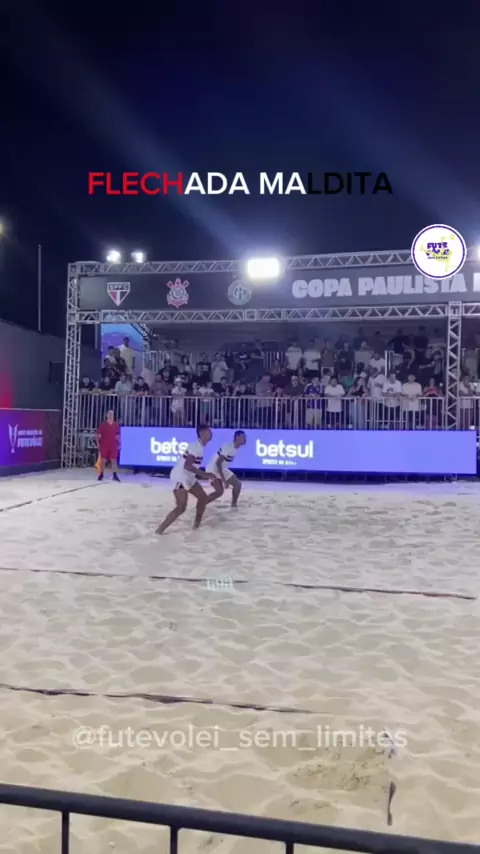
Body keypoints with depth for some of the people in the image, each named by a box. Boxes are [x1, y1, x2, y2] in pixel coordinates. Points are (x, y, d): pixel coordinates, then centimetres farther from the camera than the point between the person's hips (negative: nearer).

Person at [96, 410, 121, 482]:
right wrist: (98, 443, -6)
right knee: (103, 460, 5)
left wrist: (118, 444, 6)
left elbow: (118, 435, 11)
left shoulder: (116, 425, 4)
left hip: (113, 446, 1)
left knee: (114, 460, -2)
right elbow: (98, 435, 0)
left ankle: (115, 475, -1)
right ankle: (101, 474, 17)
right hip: (104, 445, -1)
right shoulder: (103, 424, -2)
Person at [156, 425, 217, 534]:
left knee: (203, 497, 14)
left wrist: (205, 475, 22)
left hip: (188, 477, 10)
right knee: (181, 507, -17)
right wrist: (205, 474, -28)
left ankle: (196, 524, 27)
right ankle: (159, 530, -11)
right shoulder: (195, 446, -19)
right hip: (180, 477, -10)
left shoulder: (200, 447, 11)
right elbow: (187, 466, -29)